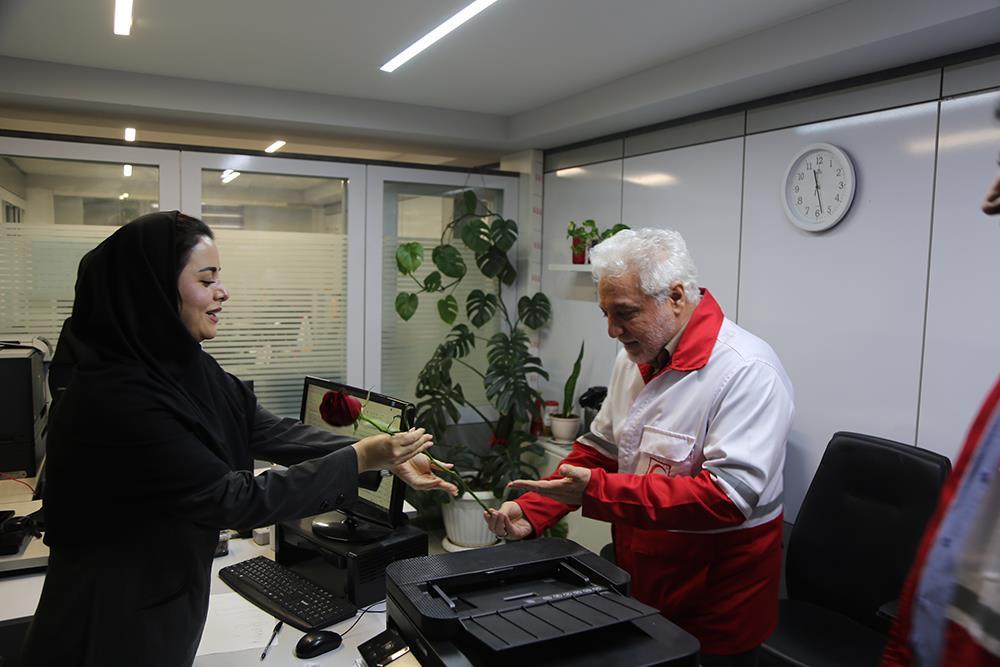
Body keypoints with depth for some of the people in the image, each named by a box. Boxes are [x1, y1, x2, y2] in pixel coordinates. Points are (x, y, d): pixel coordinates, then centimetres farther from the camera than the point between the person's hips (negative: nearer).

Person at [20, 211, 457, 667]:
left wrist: (389, 459, -8)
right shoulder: (113, 400, -30)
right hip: (112, 629, -8)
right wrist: (362, 458, -23)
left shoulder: (182, 366, -3)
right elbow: (236, 500, -27)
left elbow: (273, 433, -3)